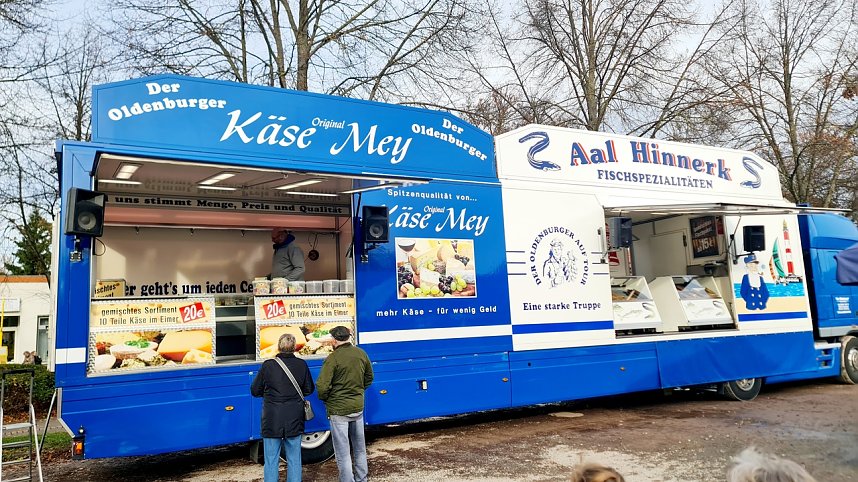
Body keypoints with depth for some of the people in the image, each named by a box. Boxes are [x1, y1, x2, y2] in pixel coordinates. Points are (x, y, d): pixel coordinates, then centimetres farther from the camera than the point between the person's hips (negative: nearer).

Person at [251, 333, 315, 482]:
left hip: (272, 420, -2)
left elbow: (255, 391, -1)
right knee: (294, 459, 13)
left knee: (271, 460, 8)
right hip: (294, 419, 2)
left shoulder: (267, 365, -10)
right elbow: (309, 390, 5)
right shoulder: (301, 365, -5)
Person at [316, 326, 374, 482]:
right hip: (358, 406, 6)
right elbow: (369, 377, 13)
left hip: (338, 410, -6)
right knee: (359, 447, 21)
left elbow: (322, 386, -22)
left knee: (343, 451, 4)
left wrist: (325, 399, -3)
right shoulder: (361, 353, 0)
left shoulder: (332, 358, -19)